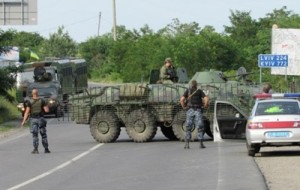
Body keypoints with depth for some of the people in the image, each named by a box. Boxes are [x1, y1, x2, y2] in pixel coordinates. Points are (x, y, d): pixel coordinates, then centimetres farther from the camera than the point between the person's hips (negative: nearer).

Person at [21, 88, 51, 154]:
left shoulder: (29, 102, -4)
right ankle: (46, 149, 11)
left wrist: (24, 121, -9)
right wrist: (46, 106, 15)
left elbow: (27, 112, -10)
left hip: (33, 119, 0)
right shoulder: (42, 101, -4)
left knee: (35, 135, 1)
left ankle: (35, 149, -11)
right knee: (43, 135, 10)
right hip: (41, 119, 0)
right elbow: (47, 110, -7)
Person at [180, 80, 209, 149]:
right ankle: (201, 144, -3)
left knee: (188, 128, 6)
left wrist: (183, 107, 8)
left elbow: (182, 99, -5)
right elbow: (206, 99, -6)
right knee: (200, 128, 5)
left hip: (190, 110, 0)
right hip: (198, 111, 0)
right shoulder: (200, 91, 9)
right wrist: (205, 106, 8)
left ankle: (187, 144, -2)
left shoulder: (187, 91, 9)